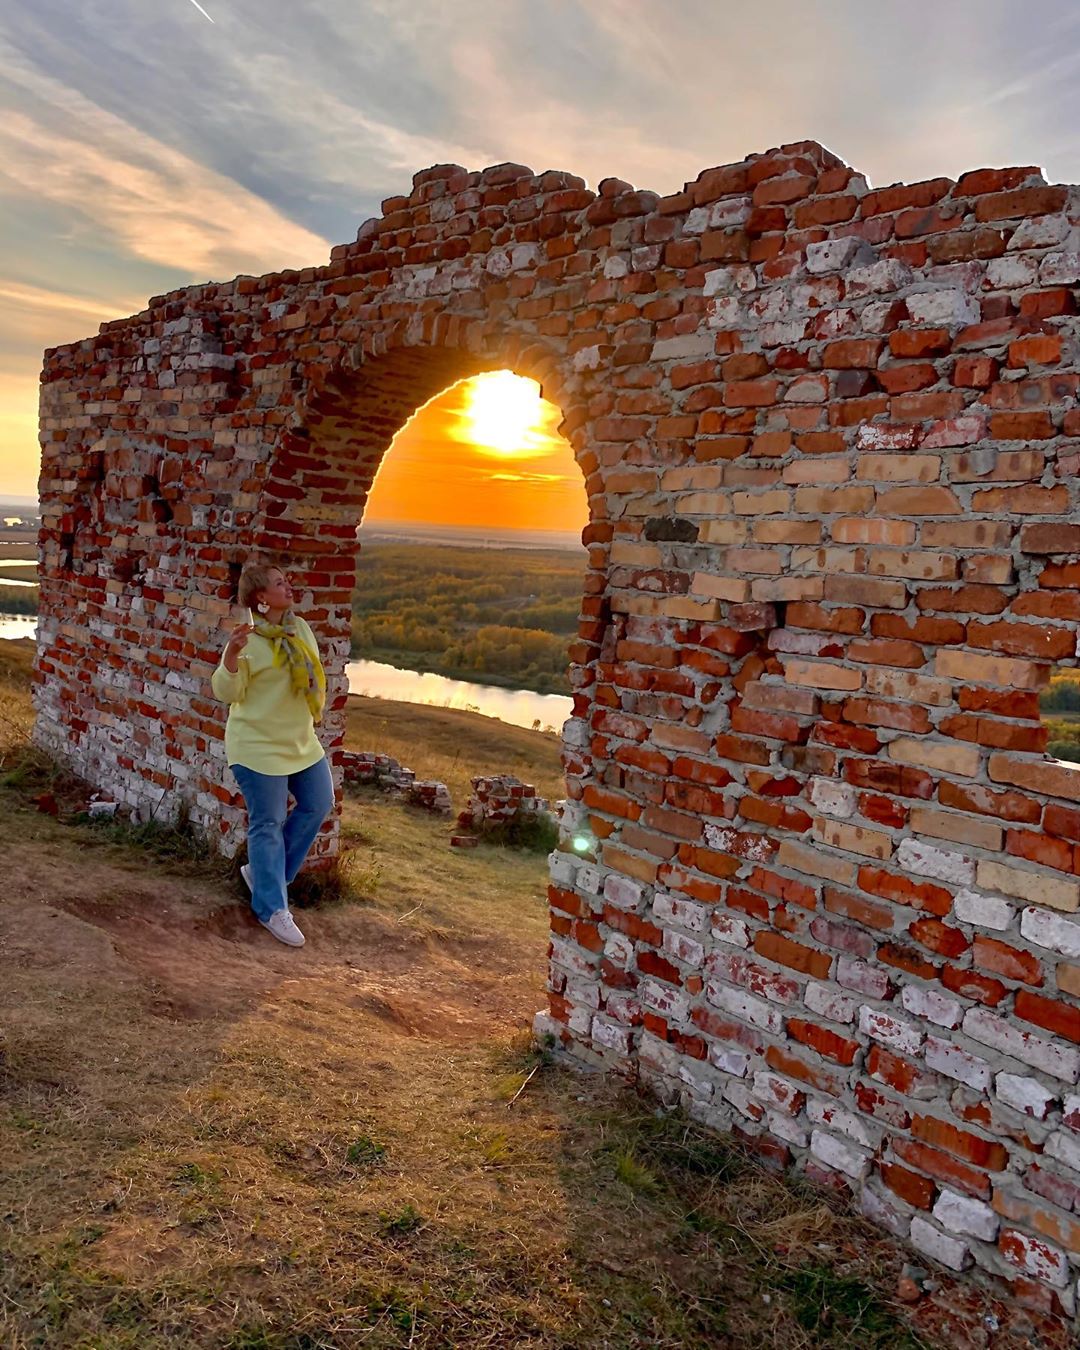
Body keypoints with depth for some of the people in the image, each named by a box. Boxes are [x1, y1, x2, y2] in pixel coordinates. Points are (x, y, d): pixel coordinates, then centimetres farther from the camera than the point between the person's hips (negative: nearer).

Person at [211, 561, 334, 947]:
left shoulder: (300, 627, 5)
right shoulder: (248, 637, -16)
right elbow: (226, 692, -19)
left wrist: (315, 710, 17)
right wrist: (232, 652, -33)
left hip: (302, 741, 8)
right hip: (259, 746, -8)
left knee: (318, 806, 14)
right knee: (268, 824, 0)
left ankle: (262, 870, 29)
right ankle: (273, 909, 12)